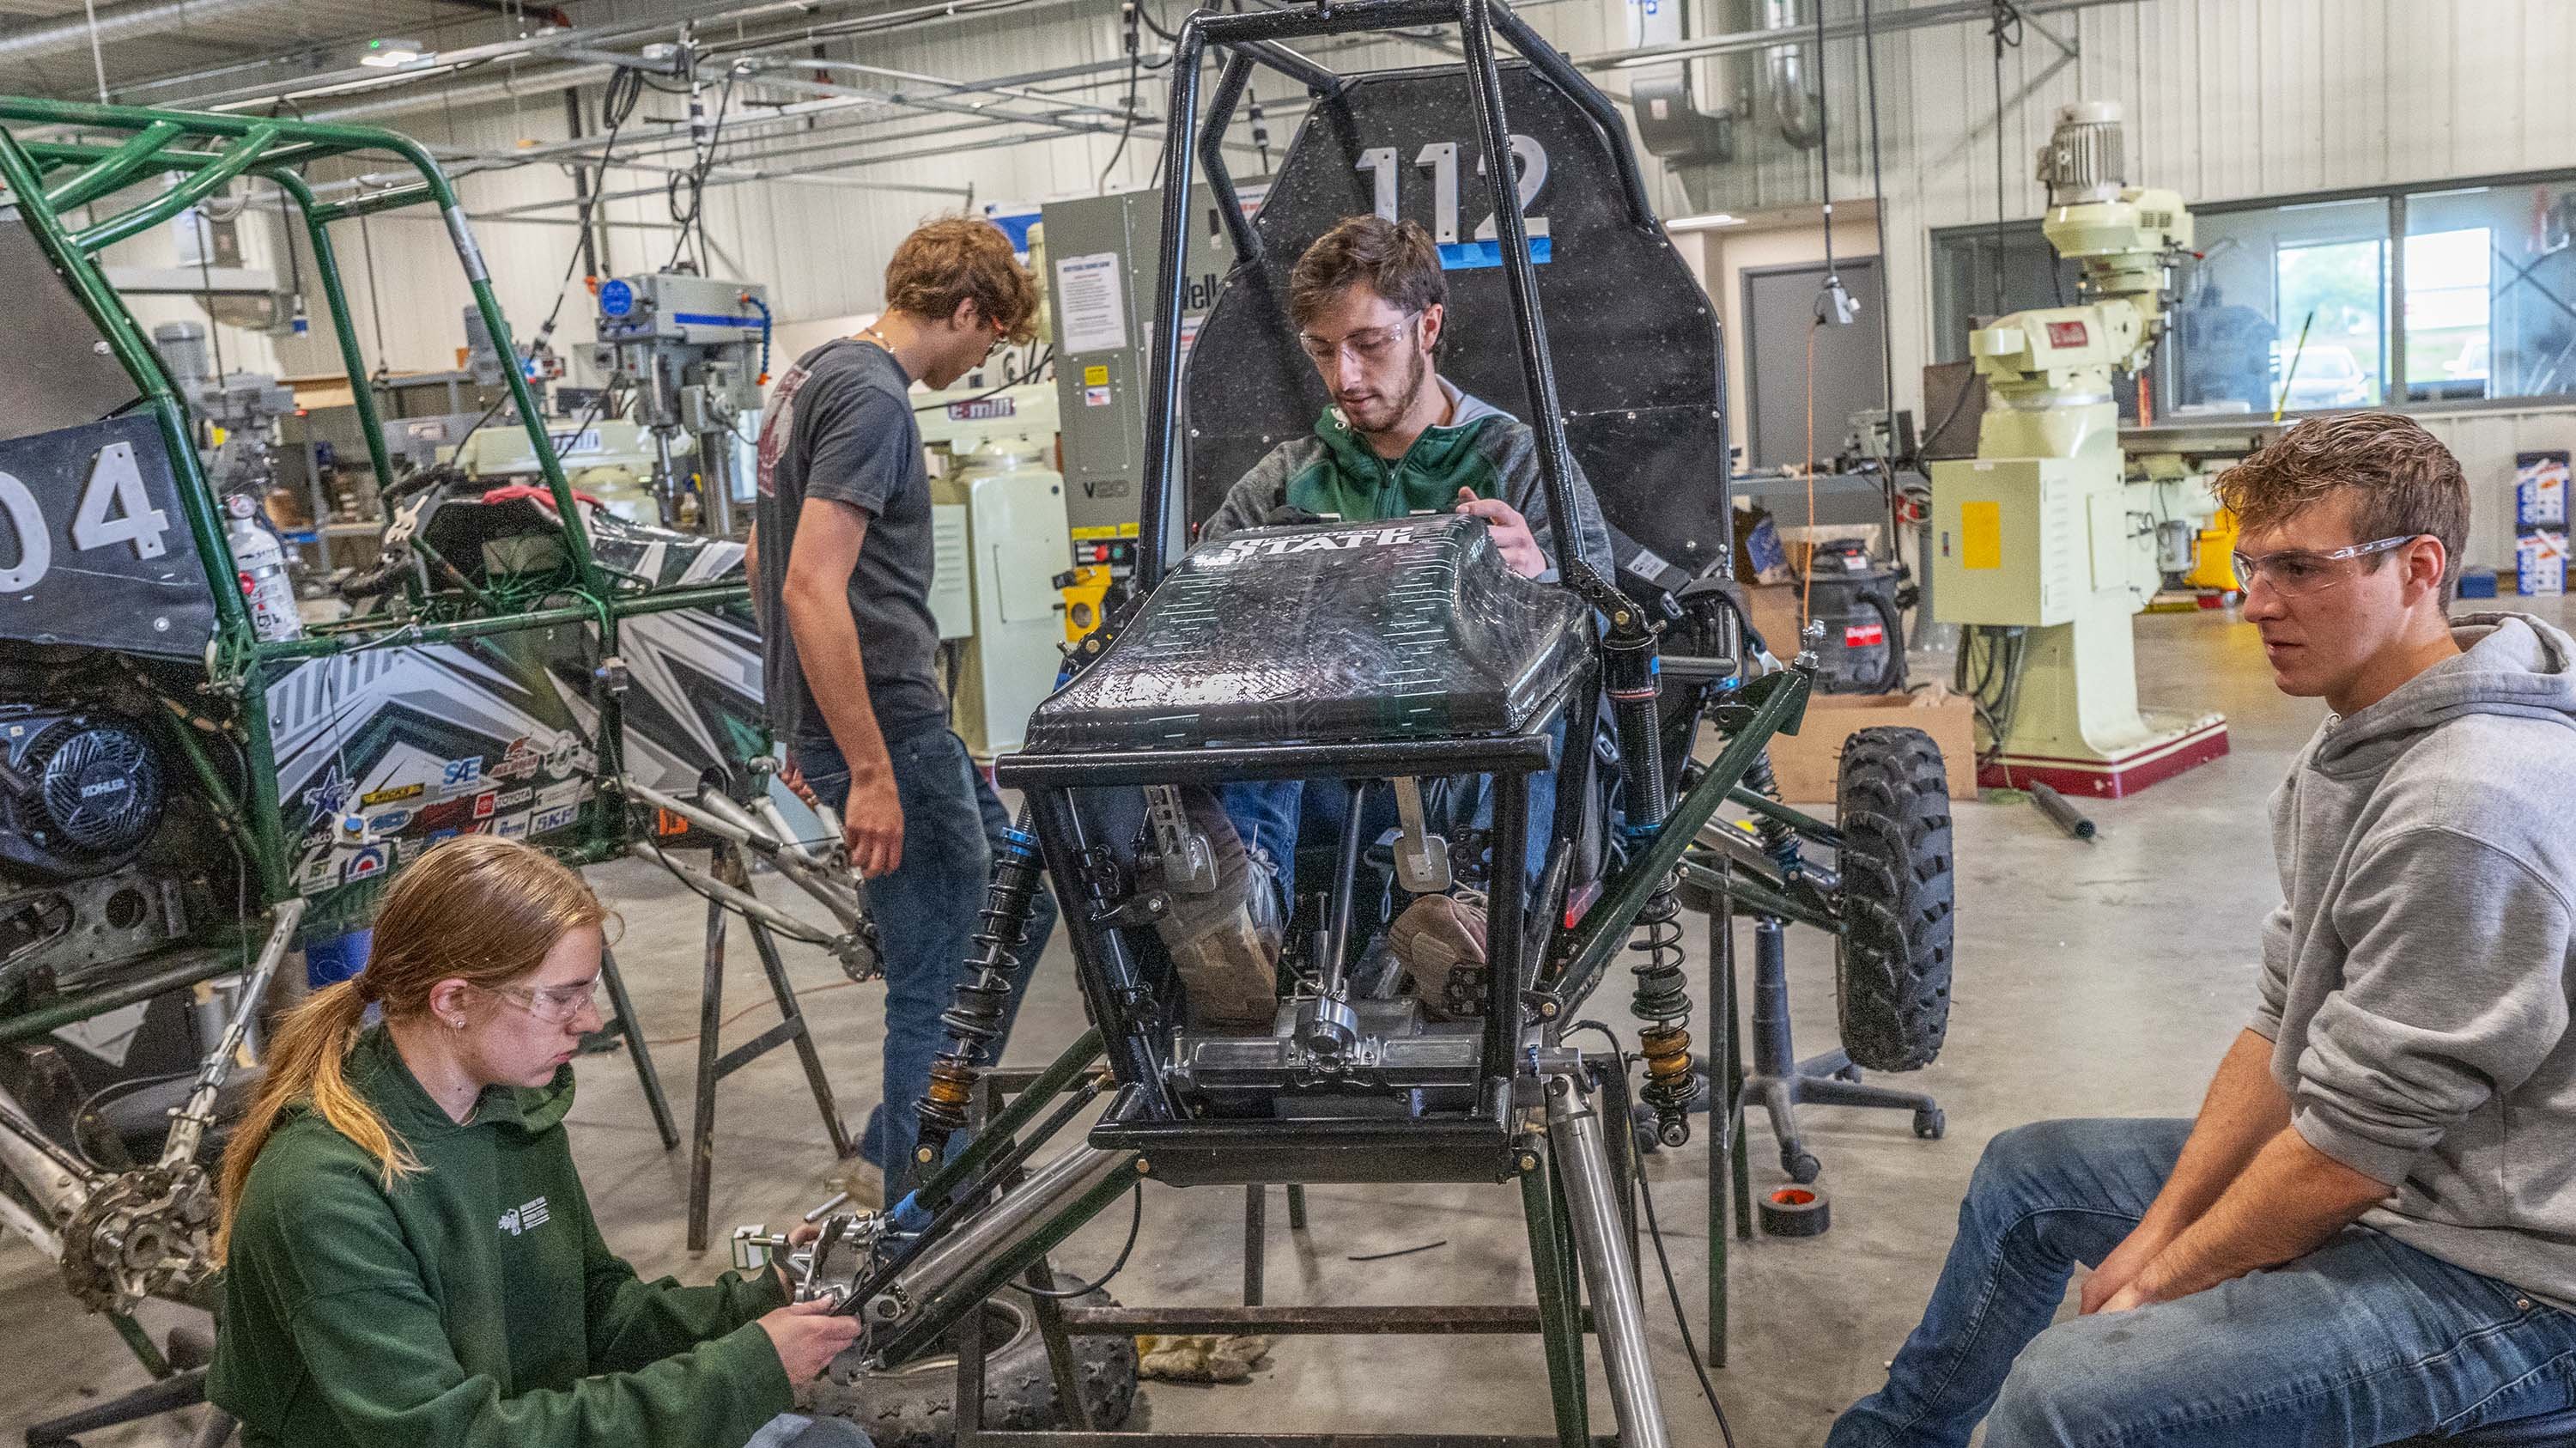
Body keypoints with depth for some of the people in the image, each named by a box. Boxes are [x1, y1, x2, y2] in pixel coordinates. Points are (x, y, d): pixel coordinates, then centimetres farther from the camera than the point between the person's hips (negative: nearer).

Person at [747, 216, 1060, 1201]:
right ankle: (909, 1185, 13)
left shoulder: (814, 376, 15)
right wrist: (870, 774, -25)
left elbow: (763, 560, 23)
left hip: (834, 714, 11)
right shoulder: (874, 398, -17)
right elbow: (813, 587, -26)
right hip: (882, 724, -11)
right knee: (941, 977, -1)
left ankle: (899, 1148, 29)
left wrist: (809, 722, 27)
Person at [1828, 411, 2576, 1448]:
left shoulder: (2466, 808, -28)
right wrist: (2158, 1229, 2)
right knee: (2027, 1170, 19)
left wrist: (2157, 1284, -11)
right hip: (2389, 1177, 10)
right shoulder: (2359, 740, 5)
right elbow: (2285, 1023, 8)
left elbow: (2352, 1144, -24)